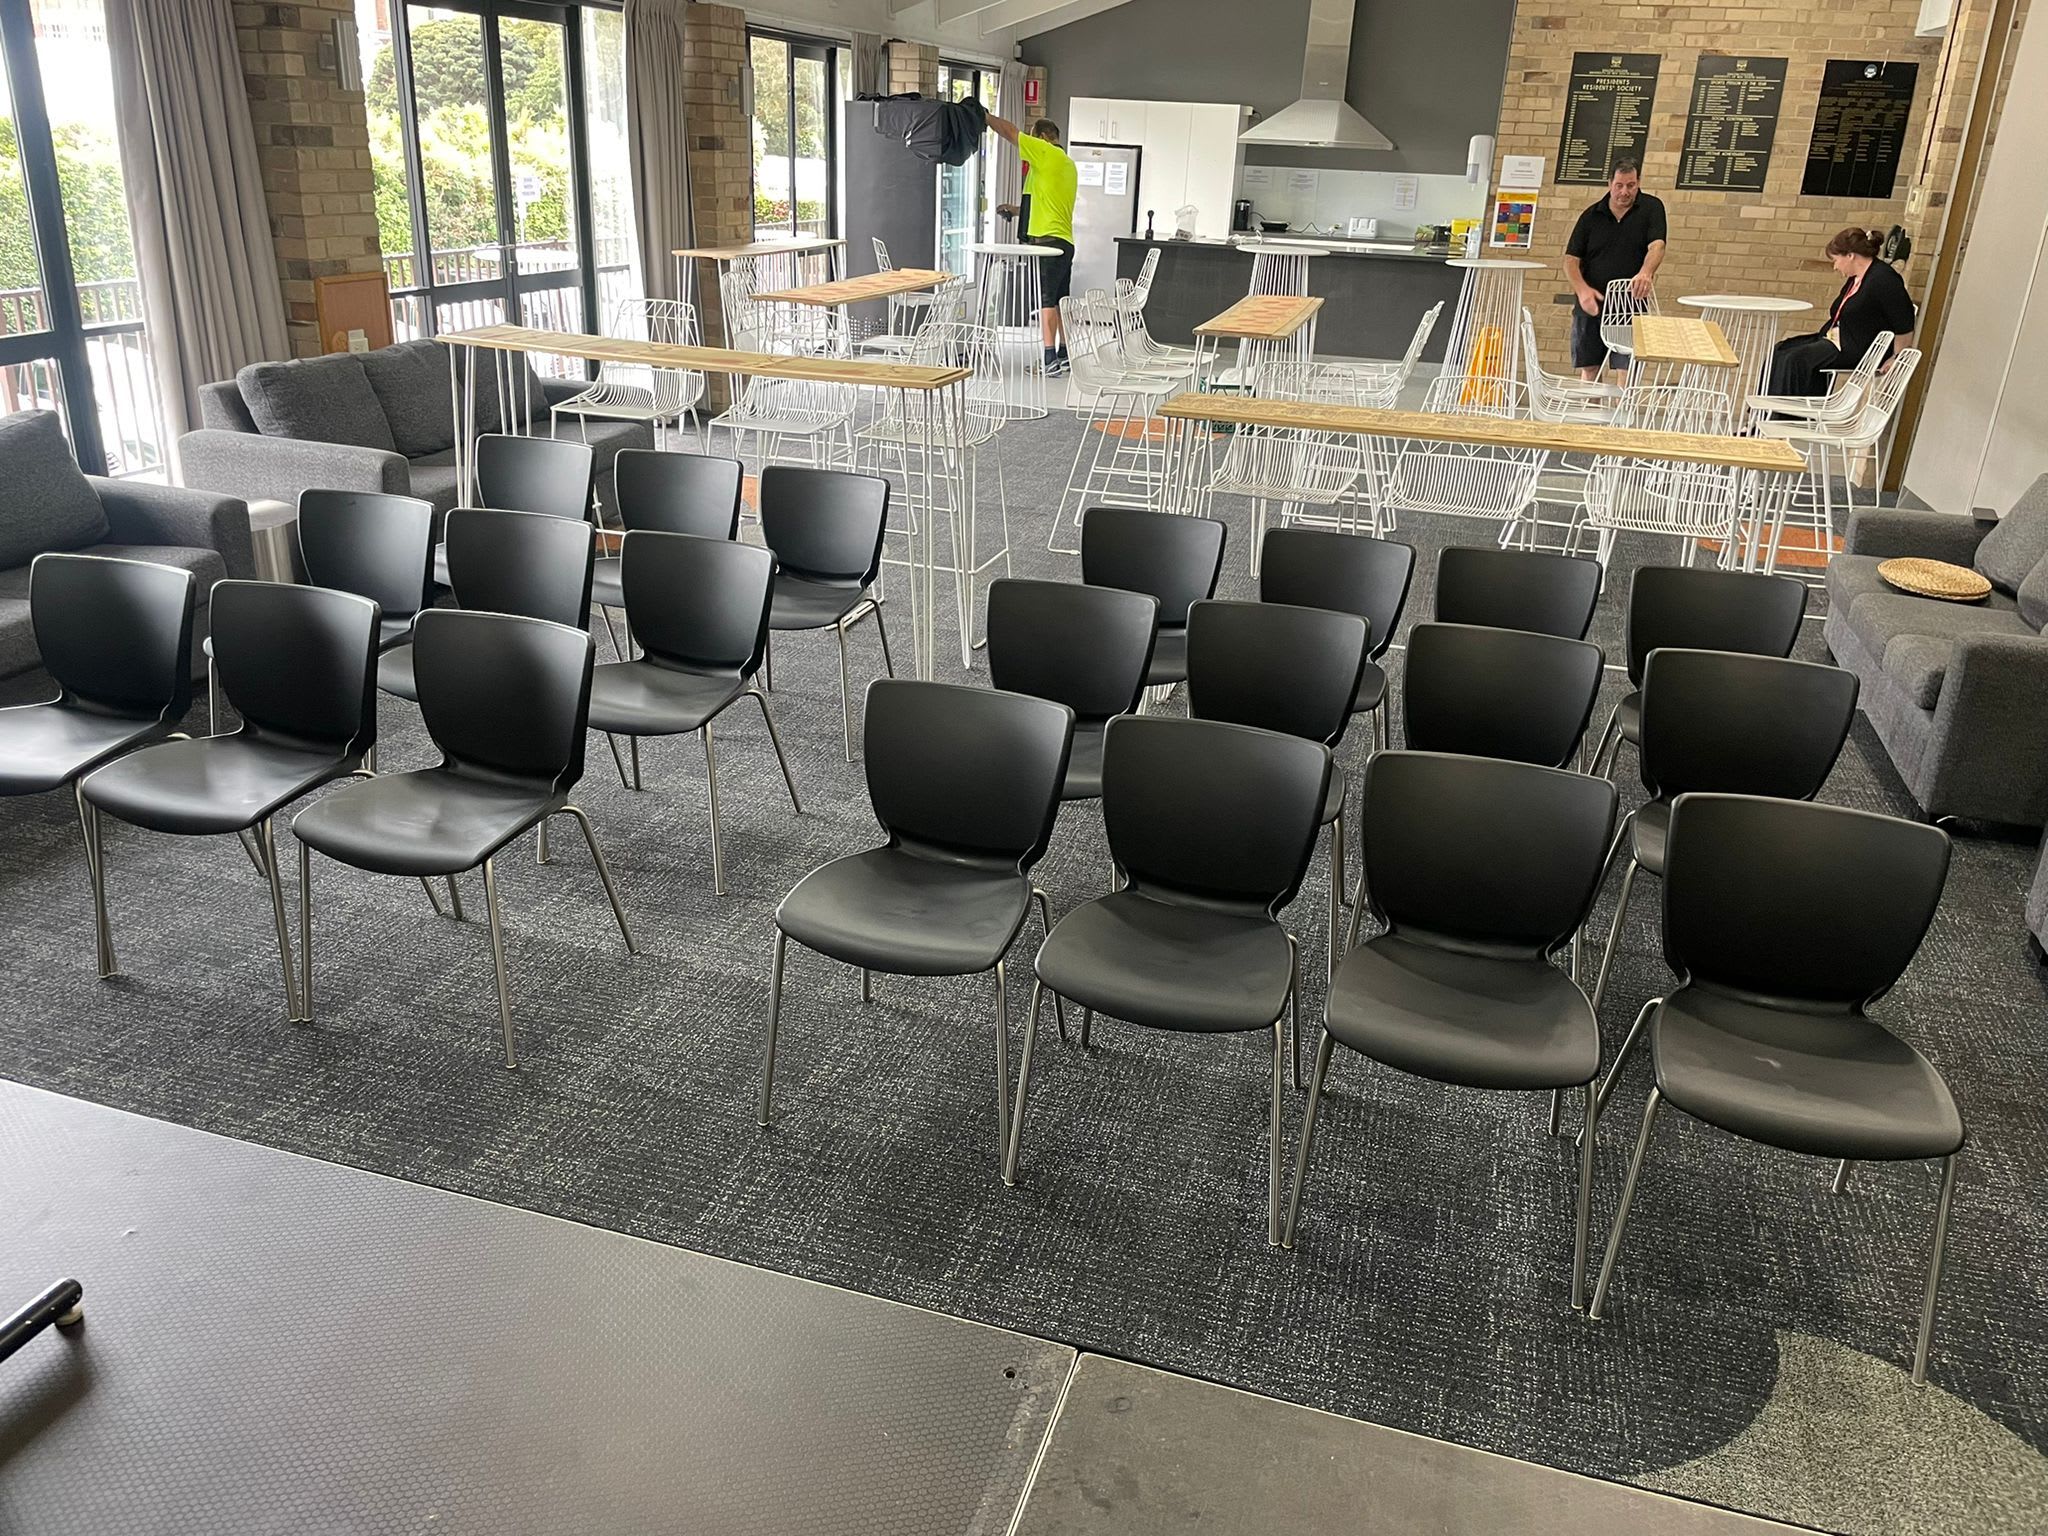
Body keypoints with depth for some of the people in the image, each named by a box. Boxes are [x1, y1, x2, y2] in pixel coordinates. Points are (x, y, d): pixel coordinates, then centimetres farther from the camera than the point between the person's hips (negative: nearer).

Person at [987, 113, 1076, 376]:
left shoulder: (1048, 154, -6)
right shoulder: (1069, 164, 20)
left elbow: (1010, 131, -5)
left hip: (1047, 238, -9)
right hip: (1065, 240, 9)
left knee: (1046, 300, -12)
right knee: (1060, 301, 13)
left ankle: (1050, 359, -16)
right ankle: (1064, 355, 17)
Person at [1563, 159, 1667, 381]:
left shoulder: (1652, 208, 1)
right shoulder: (1592, 215, 5)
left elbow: (1657, 246, -14)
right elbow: (1571, 259, 3)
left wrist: (1645, 273, -36)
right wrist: (1582, 290, -15)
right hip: (1591, 305, 2)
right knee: (1589, 369, 3)